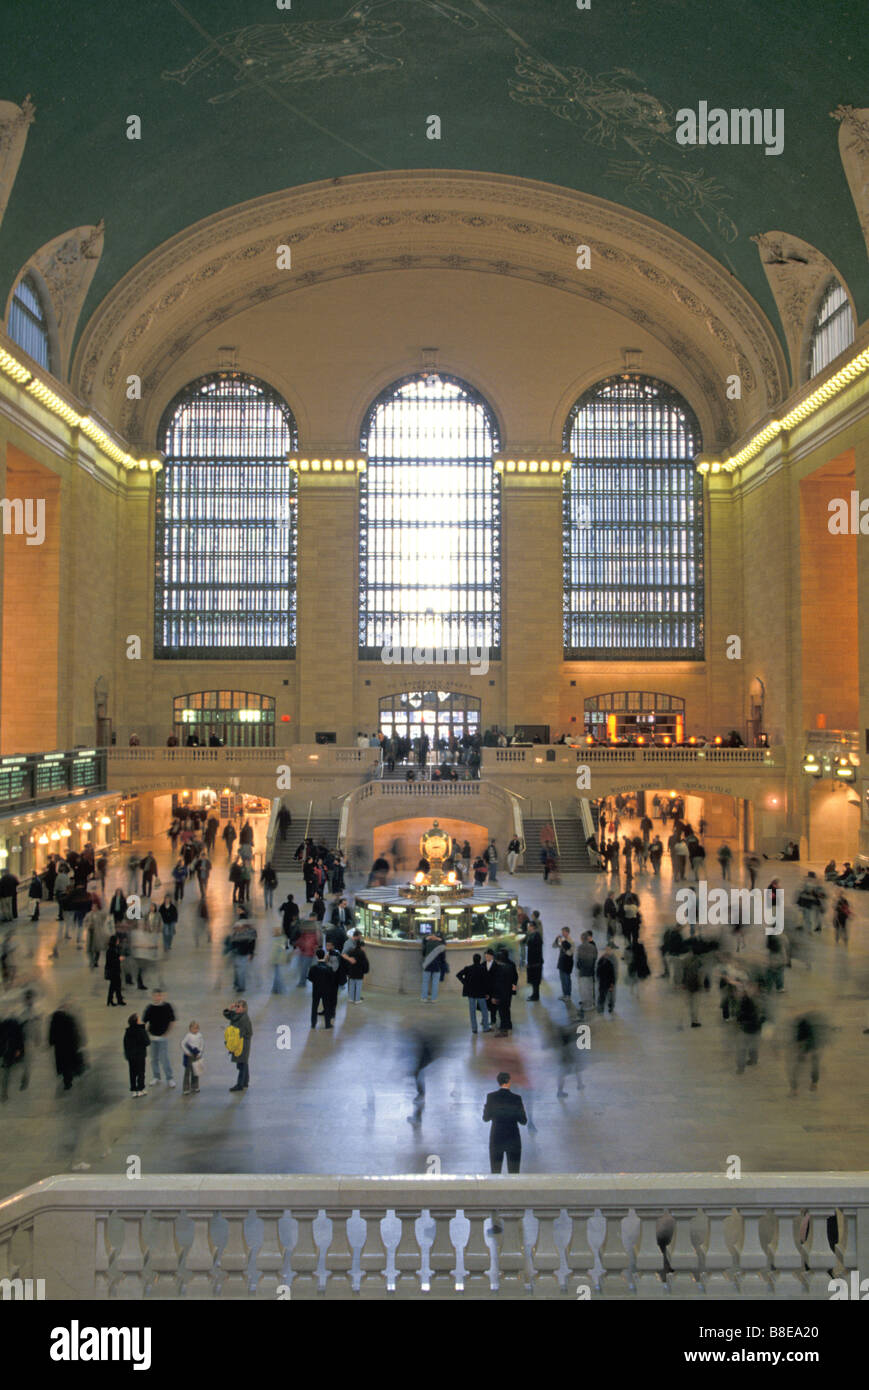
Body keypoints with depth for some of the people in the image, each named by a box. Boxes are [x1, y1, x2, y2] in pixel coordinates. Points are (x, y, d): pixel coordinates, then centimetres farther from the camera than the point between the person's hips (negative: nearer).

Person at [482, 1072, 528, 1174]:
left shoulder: (491, 1097, -7)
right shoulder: (516, 1098, -9)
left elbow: (486, 1118, 0)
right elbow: (523, 1121, -3)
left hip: (496, 1139, 1)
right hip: (513, 1140, -1)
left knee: (495, 1174, 11)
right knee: (514, 1174, 7)